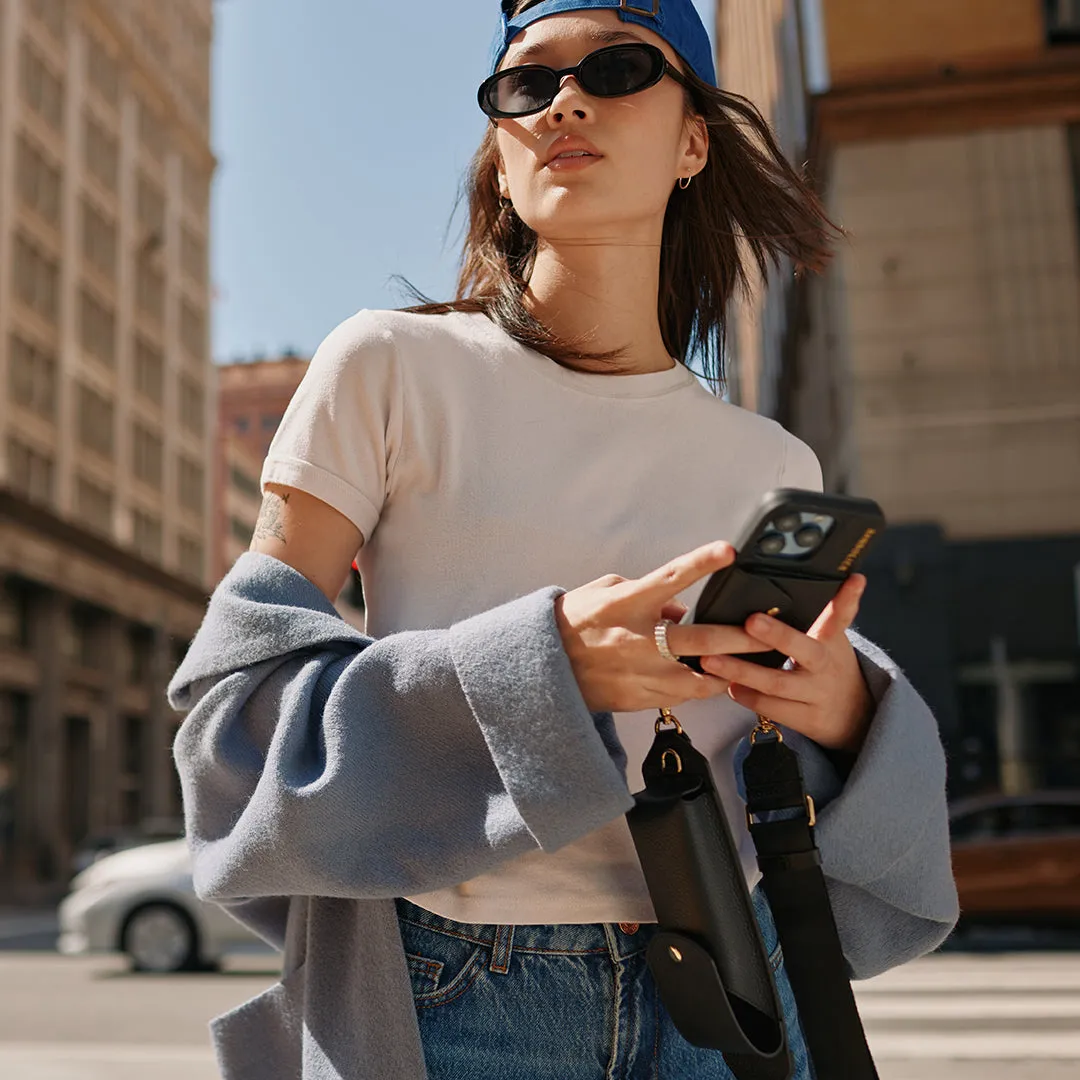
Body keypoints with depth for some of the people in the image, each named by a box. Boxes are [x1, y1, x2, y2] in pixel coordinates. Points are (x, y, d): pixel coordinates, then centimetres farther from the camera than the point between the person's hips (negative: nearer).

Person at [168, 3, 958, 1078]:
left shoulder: (773, 467, 4)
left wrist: (843, 711, -12)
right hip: (448, 994, -3)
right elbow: (237, 691, -9)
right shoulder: (389, 368, -6)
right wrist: (539, 661, -24)